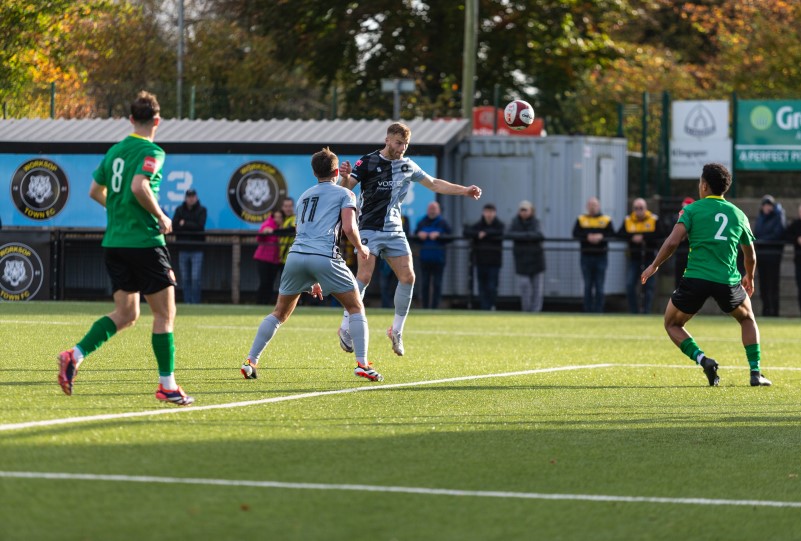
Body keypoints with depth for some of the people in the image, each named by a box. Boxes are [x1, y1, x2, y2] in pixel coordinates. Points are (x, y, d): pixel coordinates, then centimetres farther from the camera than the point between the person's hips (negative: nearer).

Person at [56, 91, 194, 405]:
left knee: (125, 314, 9)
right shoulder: (151, 152, -9)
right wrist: (161, 218, -12)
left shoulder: (114, 151, 13)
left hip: (114, 242, 7)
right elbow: (139, 186, -24)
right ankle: (167, 385, 2)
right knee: (165, 313, 2)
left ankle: (75, 355, -9)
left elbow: (95, 192, 19)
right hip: (144, 241, -7)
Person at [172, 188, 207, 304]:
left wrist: (184, 224, -7)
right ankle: (187, 302, 8)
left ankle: (195, 302, -3)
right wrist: (191, 227, -11)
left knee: (196, 278, -8)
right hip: (183, 249, 3)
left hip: (197, 249, -3)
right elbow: (174, 226, -3)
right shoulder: (179, 210, 10)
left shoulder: (202, 210, 4)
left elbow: (200, 226, -9)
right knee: (185, 278, 3)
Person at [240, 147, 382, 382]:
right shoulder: (344, 194, 12)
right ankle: (362, 363, -3)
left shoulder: (304, 197, 29)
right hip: (325, 257, -5)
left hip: (296, 256, 5)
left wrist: (312, 280, 38)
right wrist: (360, 248, 18)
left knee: (279, 313, 17)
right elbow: (349, 228, -4)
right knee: (356, 308, 9)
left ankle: (250, 361, 11)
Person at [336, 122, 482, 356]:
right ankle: (346, 328, -5)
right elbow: (346, 188, -13)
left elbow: (435, 184, 20)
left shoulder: (407, 165, 10)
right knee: (364, 276, -16)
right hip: (370, 229, -5)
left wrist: (464, 191, 15)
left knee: (408, 277, -5)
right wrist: (345, 176, -36)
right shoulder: (368, 162, -6)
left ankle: (397, 330, 8)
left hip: (395, 231, 5)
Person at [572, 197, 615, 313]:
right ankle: (588, 311, 10)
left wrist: (601, 237, -21)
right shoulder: (581, 220, 7)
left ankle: (598, 311, 5)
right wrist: (587, 237, -20)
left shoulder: (606, 220, 5)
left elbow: (612, 234, -5)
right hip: (586, 256, 1)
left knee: (599, 287, 1)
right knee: (588, 286, 6)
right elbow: (575, 234, -6)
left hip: (601, 256, -1)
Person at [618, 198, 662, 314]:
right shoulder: (628, 220, 6)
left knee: (649, 286, 0)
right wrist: (632, 237, -21)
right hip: (634, 258, 2)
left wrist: (643, 237, -20)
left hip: (649, 257, -2)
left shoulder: (654, 219, -2)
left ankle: (646, 311, 6)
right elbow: (620, 234, -5)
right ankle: (634, 311, 3)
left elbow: (659, 234, -15)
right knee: (629, 285, -7)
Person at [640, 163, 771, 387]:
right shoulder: (738, 214, 14)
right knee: (747, 319, 29)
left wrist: (654, 266, 4)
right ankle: (755, 373, 15)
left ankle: (702, 359, -7)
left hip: (695, 279, -2)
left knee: (672, 324, 18)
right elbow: (750, 255, 23)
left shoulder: (692, 210, 4)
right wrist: (749, 278, 42)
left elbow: (673, 242, -9)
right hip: (728, 282, 3)